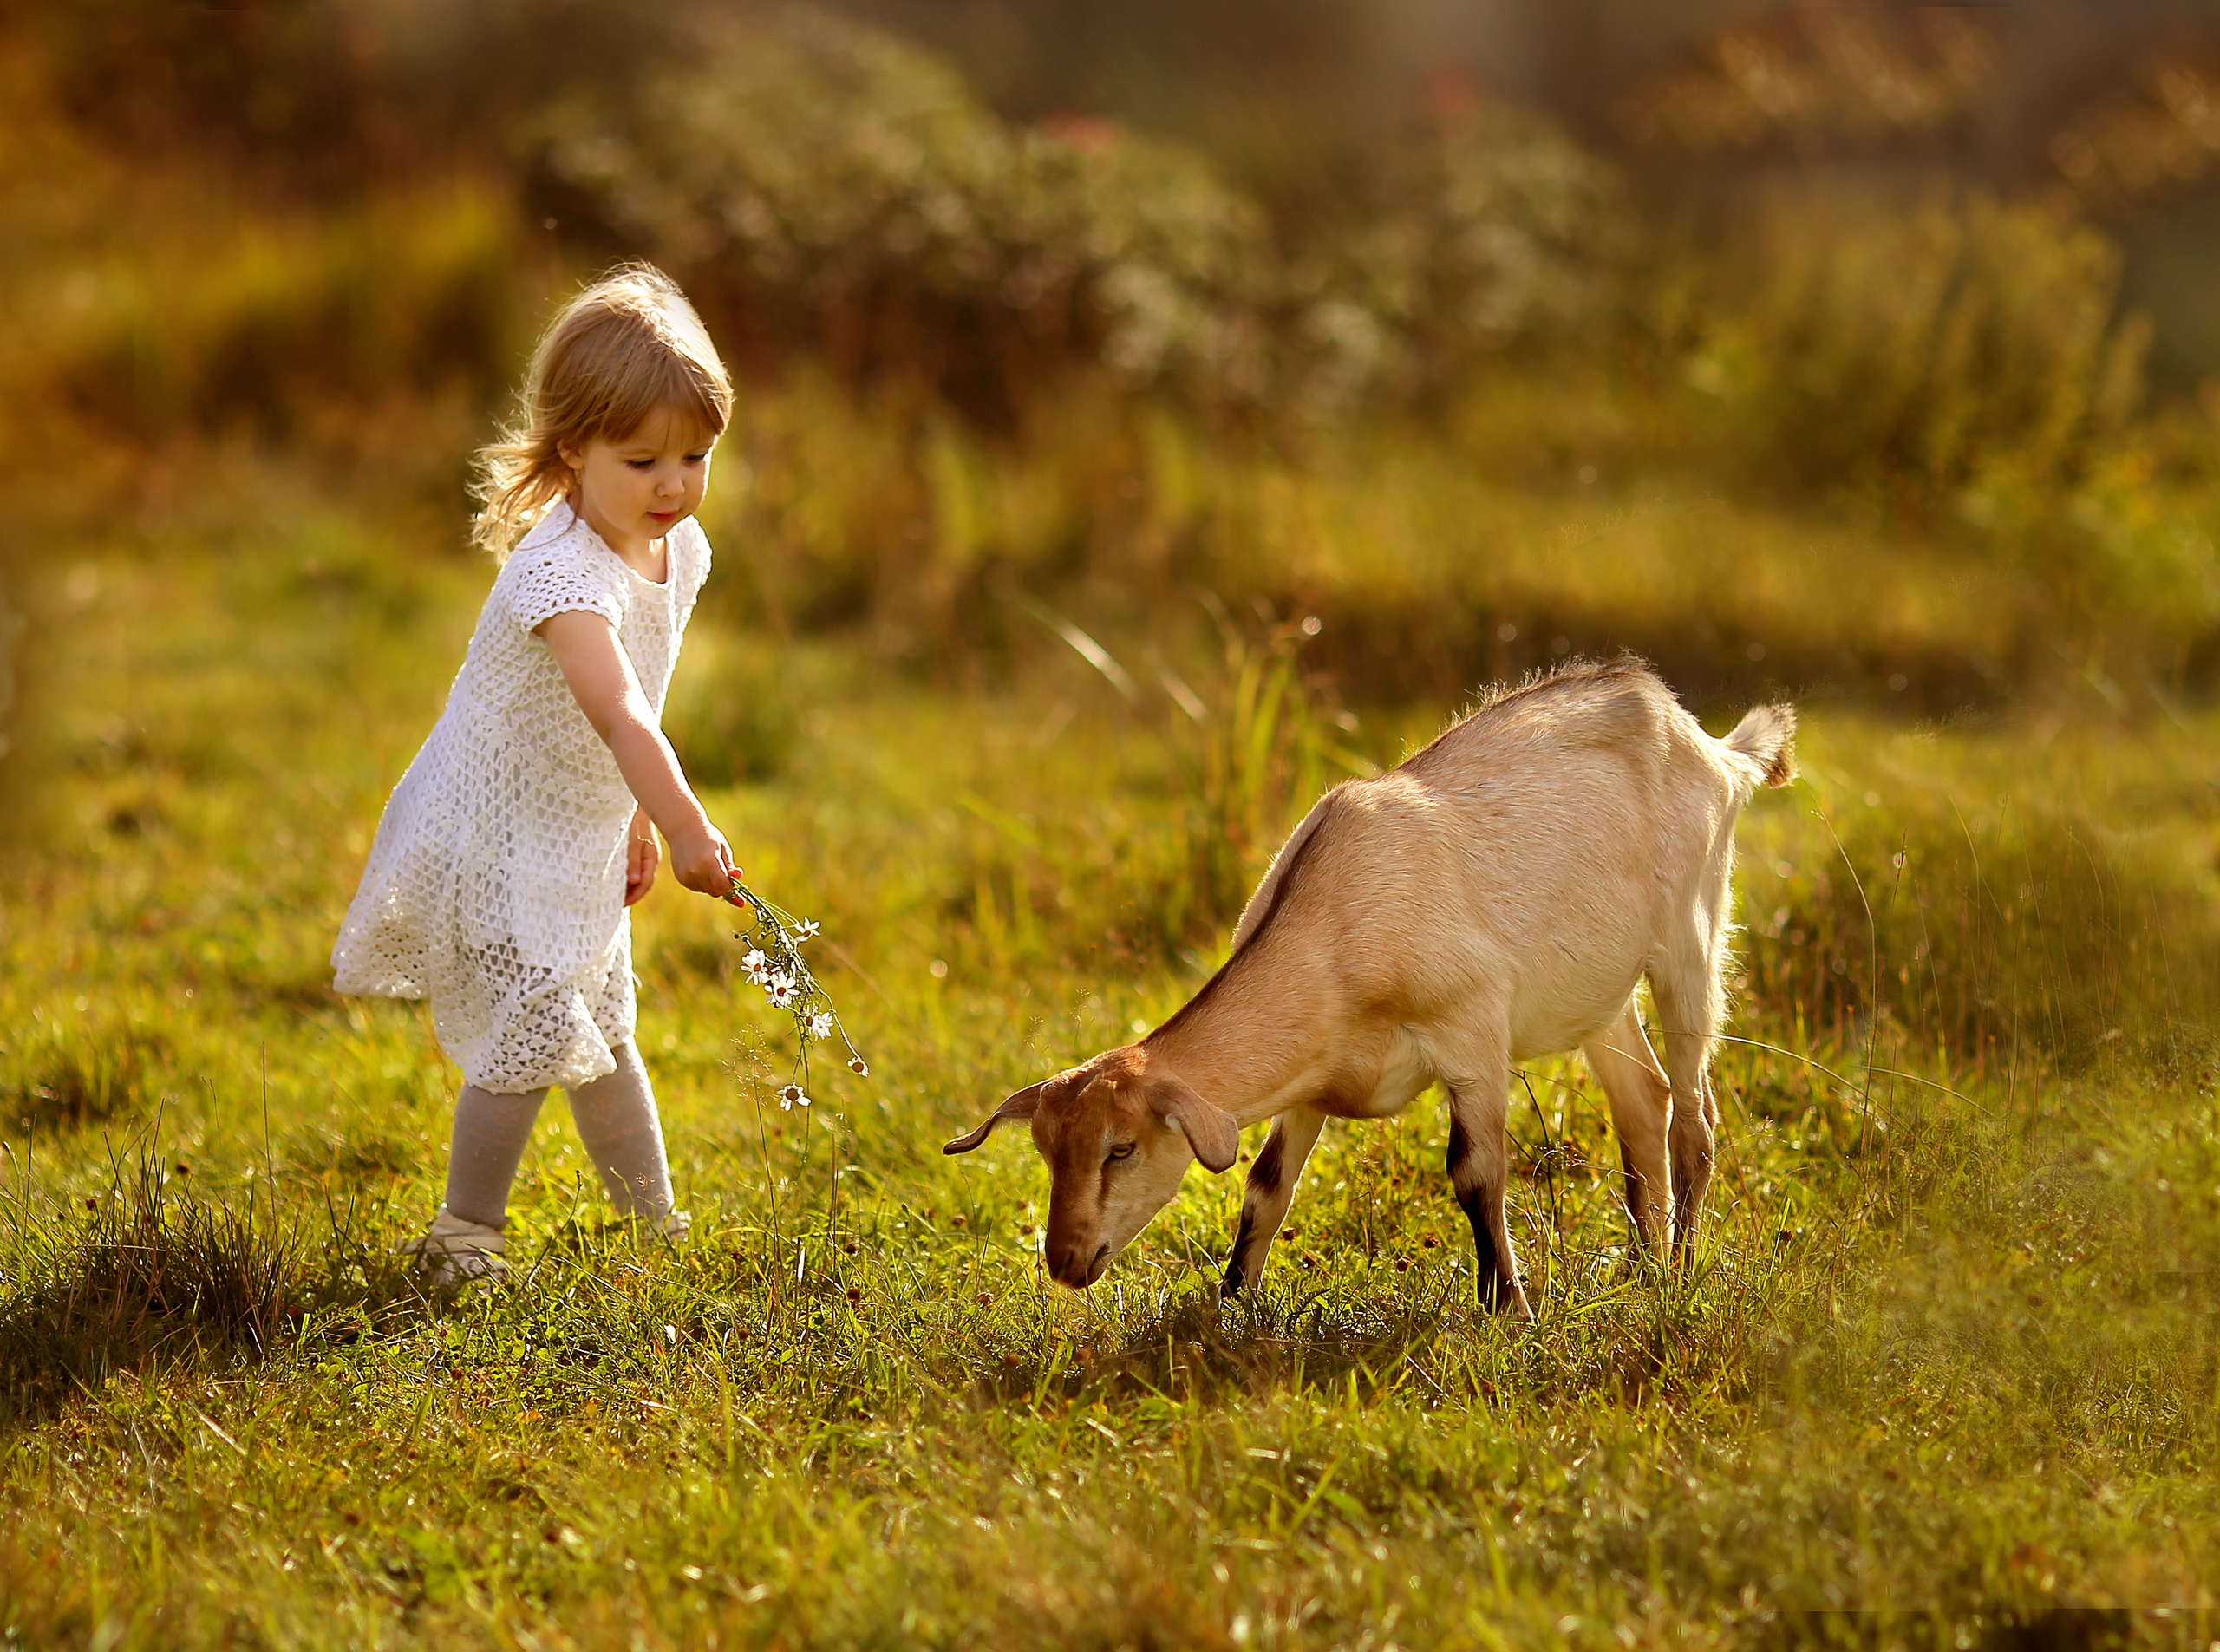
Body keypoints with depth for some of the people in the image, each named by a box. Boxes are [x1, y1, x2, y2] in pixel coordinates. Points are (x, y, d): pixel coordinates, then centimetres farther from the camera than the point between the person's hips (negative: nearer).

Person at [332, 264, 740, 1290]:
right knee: (532, 1039, -9)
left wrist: (636, 821, 20)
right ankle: (464, 1235, 7)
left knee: (603, 1036, 20)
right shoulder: (561, 573, -32)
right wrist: (685, 825, -59)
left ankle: (652, 1219, 34)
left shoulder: (679, 551, -3)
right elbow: (614, 707, -47)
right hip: (494, 840, -8)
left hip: (581, 840, 8)